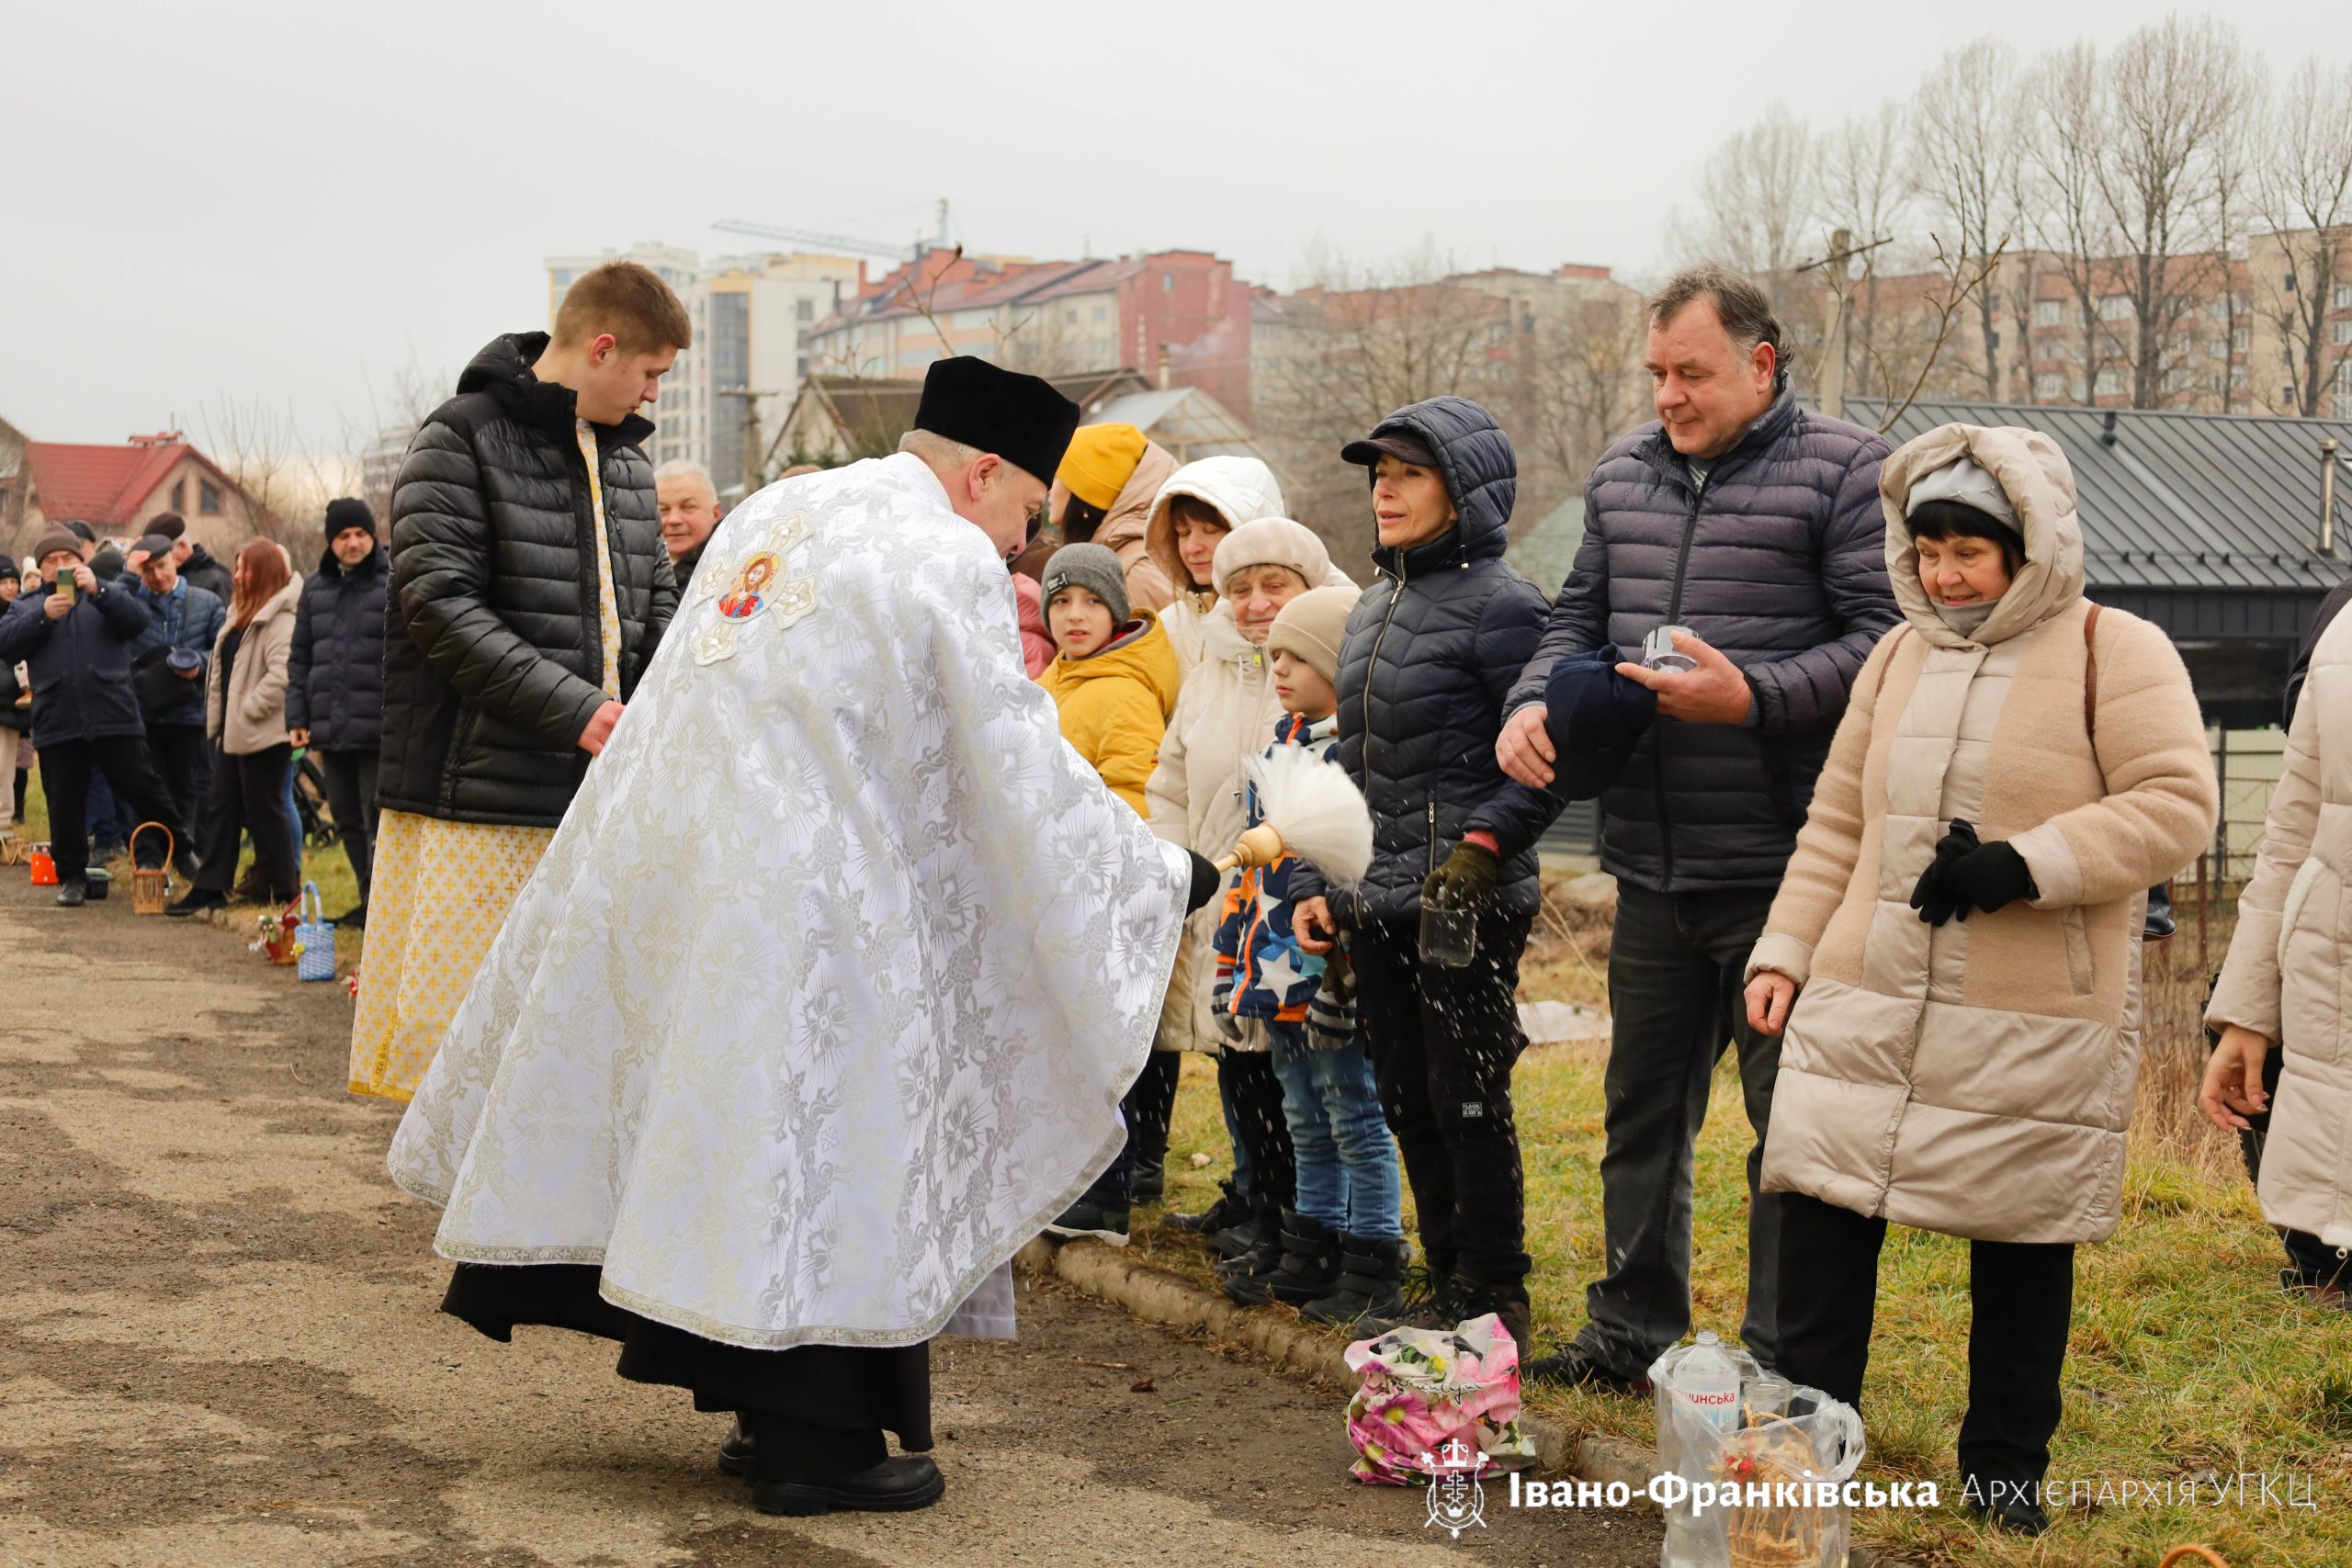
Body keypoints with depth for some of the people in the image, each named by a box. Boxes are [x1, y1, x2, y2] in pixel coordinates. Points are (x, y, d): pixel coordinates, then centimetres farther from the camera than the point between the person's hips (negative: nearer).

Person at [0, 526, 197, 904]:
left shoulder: (108, 596, 12)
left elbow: (137, 621, -7)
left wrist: (97, 590, -20)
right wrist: (43, 616, -15)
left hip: (115, 718, -1)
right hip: (56, 726, 1)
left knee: (144, 789, 2)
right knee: (64, 805, 5)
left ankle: (181, 850, 19)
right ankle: (72, 876, 16)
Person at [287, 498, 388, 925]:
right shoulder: (316, 588, 15)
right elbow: (300, 658, 18)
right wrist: (297, 717, 10)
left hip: (377, 729, -6)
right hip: (330, 729, 6)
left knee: (377, 821, -6)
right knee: (347, 821, 11)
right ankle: (370, 902, 21)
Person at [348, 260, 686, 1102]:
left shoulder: (627, 459, 18)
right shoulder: (462, 440, -5)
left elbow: (656, 612, 21)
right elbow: (438, 605, -14)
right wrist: (576, 708, -20)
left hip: (594, 793, 7)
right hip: (483, 796, -7)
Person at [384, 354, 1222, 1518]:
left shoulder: (772, 511, 15)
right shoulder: (950, 559, -9)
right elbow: (1023, 766, -8)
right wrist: (1161, 875, 2)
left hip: (670, 857, 8)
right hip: (806, 898, -8)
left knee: (725, 1137, 13)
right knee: (825, 1145, 1)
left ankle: (771, 1416, 23)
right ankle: (816, 1443, 8)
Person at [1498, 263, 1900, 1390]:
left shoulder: (1842, 471, -6)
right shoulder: (1623, 474, 13)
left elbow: (1882, 641, -13)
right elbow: (1579, 619, 19)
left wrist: (1752, 700, -24)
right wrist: (1532, 704, -1)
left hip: (1782, 867, -6)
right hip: (1652, 865, 6)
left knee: (1790, 1118, 1)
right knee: (1642, 1106, 16)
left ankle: (1782, 1369, 11)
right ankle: (1630, 1335, 30)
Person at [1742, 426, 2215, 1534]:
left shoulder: (2116, 653, -5)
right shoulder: (1899, 657, 13)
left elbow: (2178, 808, -13)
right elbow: (1836, 826, 17)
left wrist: (2027, 864, -21)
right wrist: (1783, 951, 8)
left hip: (2036, 1029, -4)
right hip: (1864, 1011, 5)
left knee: (2022, 1244, 6)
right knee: (1823, 1214, 1)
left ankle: (2005, 1467, 22)